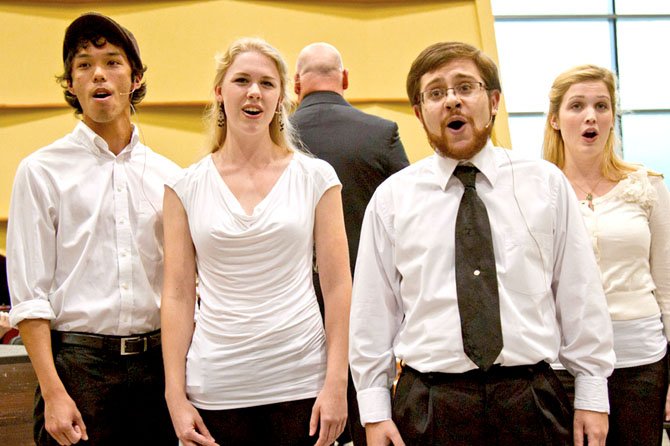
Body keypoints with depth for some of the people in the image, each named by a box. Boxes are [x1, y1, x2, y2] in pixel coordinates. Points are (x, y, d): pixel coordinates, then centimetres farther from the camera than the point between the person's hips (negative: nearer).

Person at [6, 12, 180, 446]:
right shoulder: (42, 171, 1)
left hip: (157, 361, 3)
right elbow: (29, 295, -4)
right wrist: (53, 392, -12)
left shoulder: (168, 176, 10)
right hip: (78, 360, -3)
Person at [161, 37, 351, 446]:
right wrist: (176, 395, -2)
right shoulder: (186, 187, 3)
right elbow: (178, 295, 3)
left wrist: (336, 383, -5)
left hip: (301, 382, 0)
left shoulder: (315, 176, 1)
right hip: (216, 386, 1)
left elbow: (337, 286, 0)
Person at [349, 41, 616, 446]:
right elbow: (372, 311, 3)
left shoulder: (546, 183, 4)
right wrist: (374, 412, 1)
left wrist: (592, 396, 4)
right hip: (427, 407, 0)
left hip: (533, 398, 1)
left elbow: (580, 293, 5)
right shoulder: (392, 199, 3)